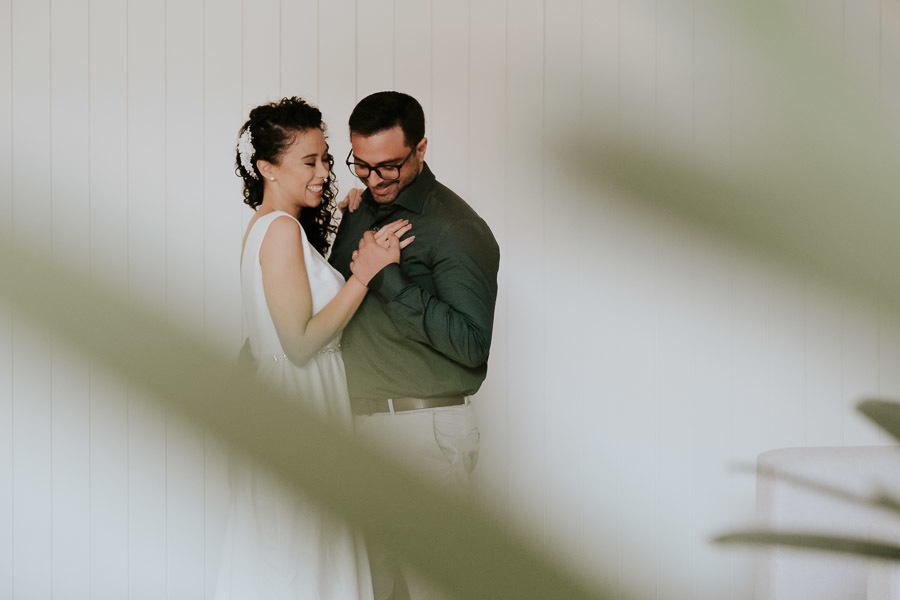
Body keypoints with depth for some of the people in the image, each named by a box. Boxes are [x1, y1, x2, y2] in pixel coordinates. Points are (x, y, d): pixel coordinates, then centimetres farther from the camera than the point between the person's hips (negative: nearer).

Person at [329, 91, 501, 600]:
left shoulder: (457, 230, -12)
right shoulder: (359, 213, 13)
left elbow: (472, 344, -21)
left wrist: (390, 280, -22)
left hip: (425, 429, -8)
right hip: (360, 424, 8)